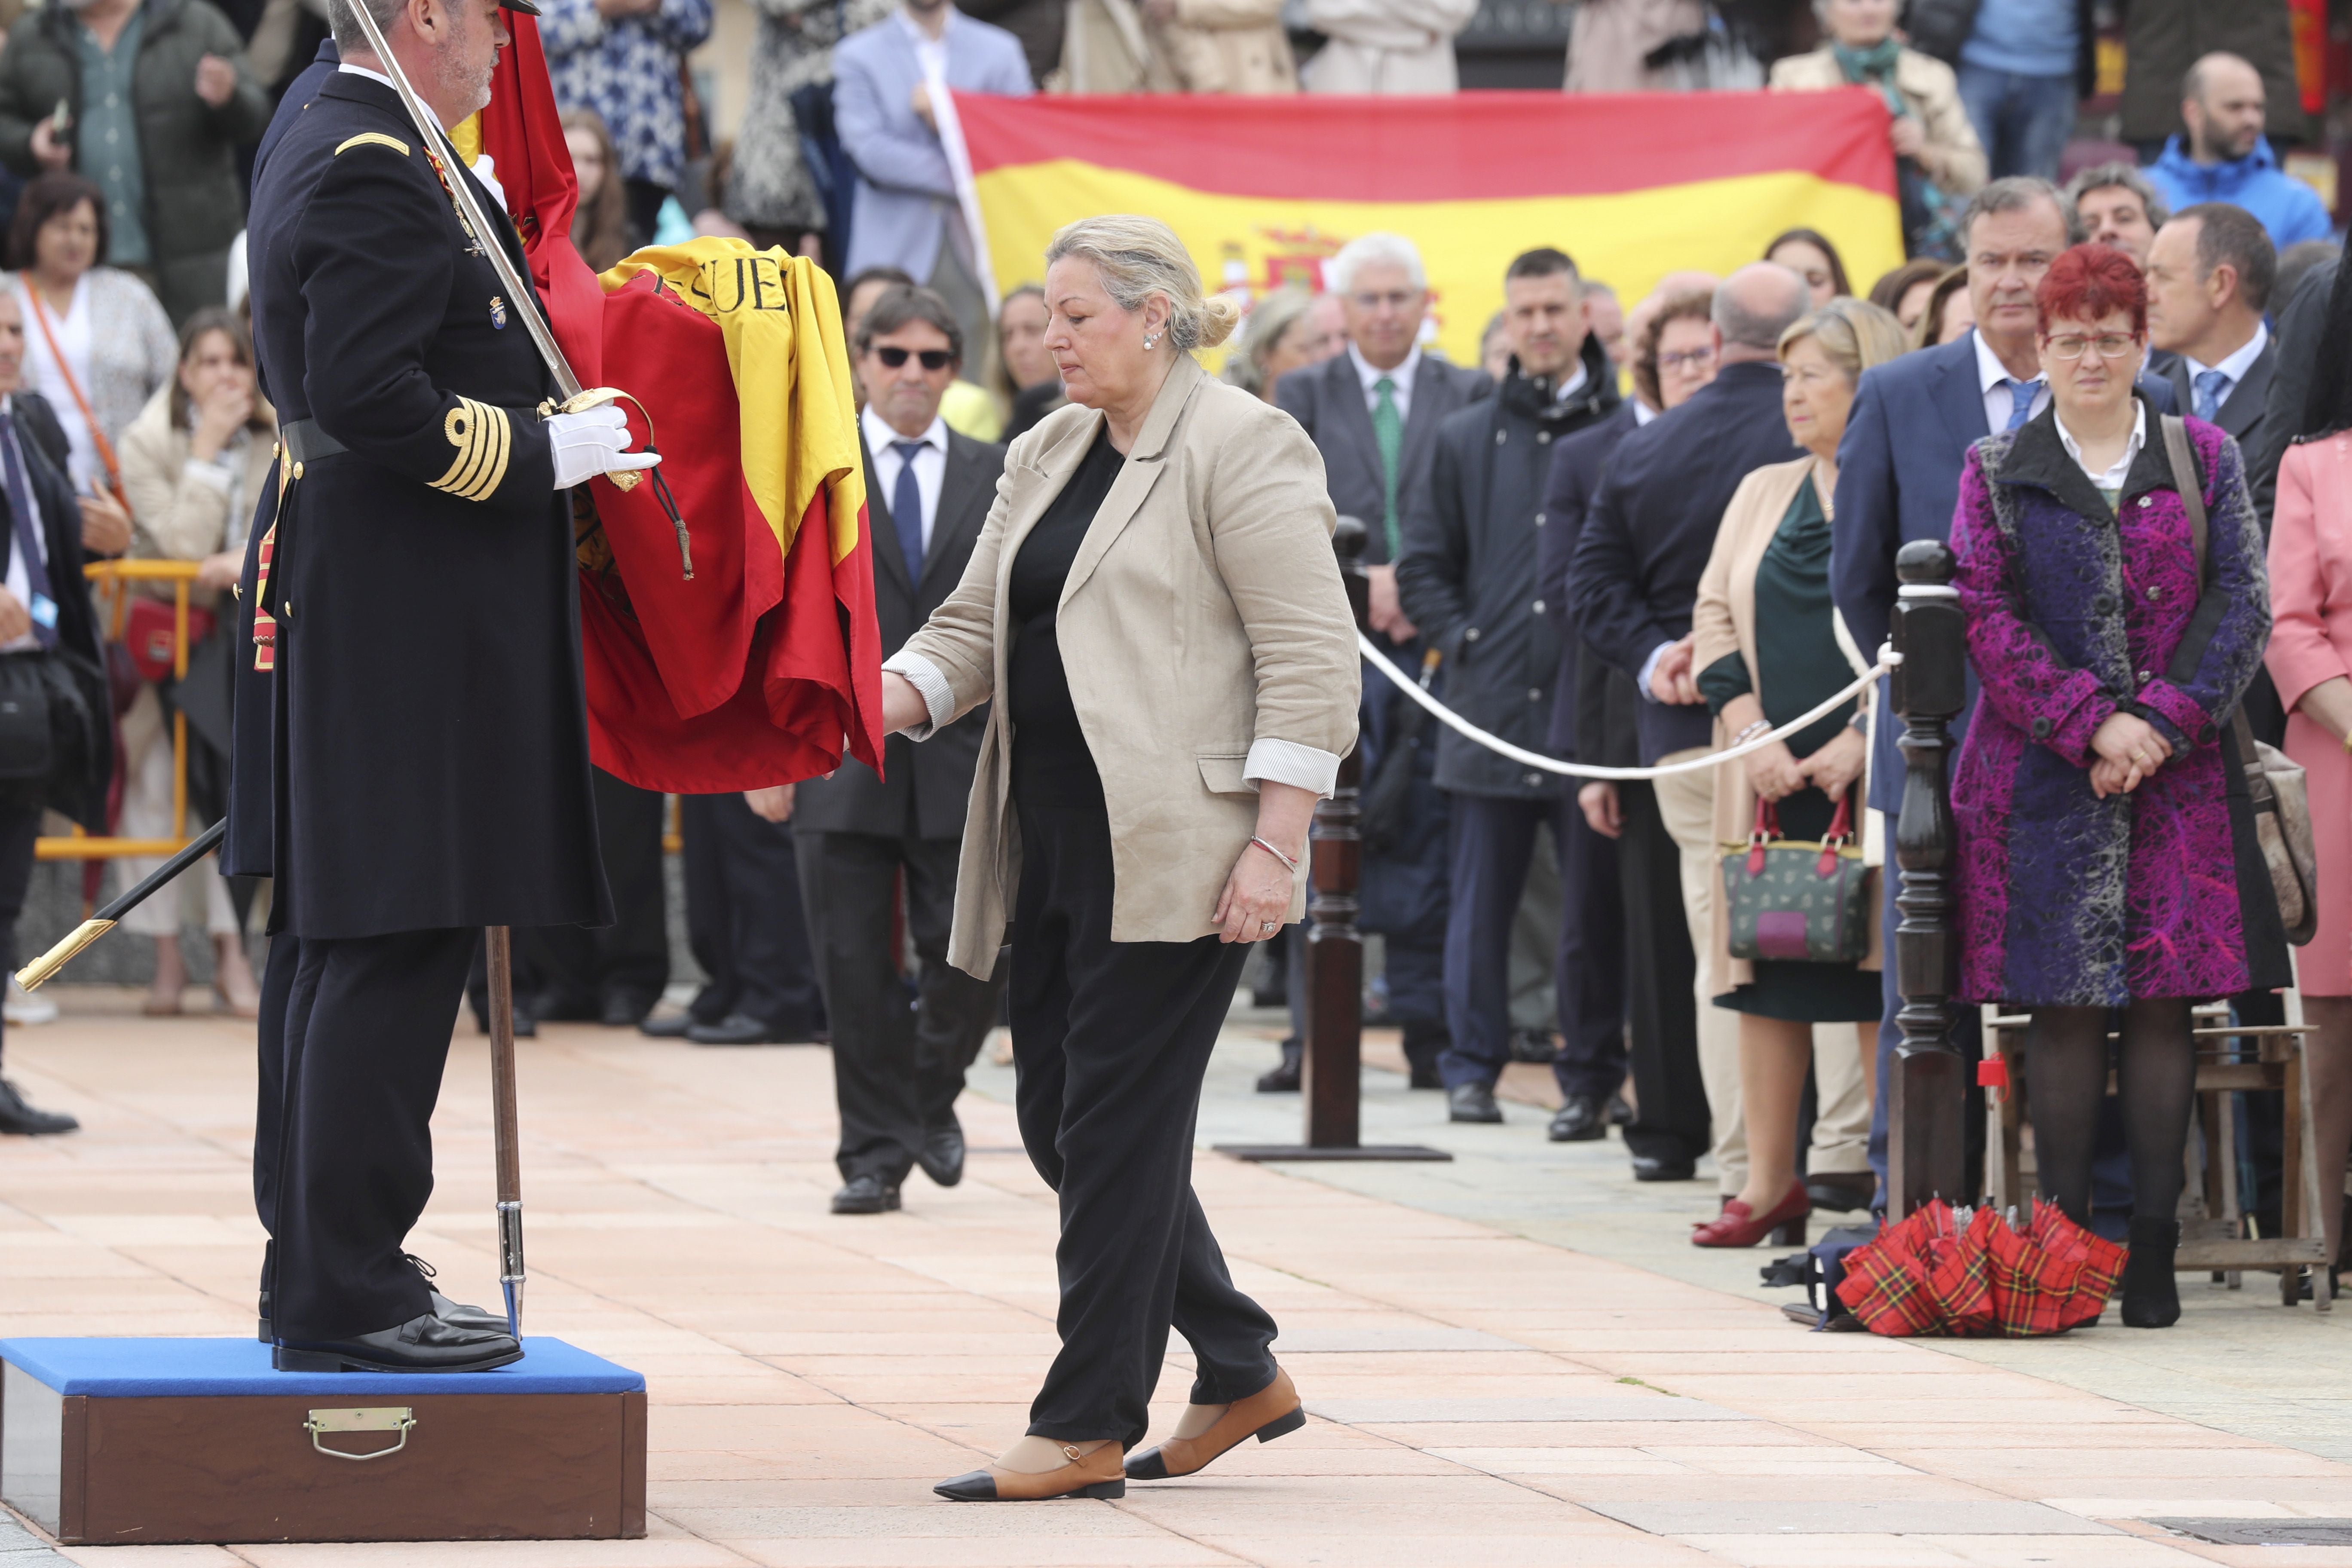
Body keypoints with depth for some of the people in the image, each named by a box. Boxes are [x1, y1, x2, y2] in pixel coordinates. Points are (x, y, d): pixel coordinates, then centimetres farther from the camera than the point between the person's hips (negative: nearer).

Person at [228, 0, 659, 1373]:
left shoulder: (320, 149, 16)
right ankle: (348, 1294, -8)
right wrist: (544, 453, -16)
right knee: (396, 944, -9)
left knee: (333, 941, 13)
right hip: (410, 624, -11)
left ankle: (320, 1264, 20)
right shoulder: (377, 173, -17)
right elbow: (369, 396, -25)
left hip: (338, 612, 11)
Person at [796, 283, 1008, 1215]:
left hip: (962, 757, 1)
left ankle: (932, 1096, 23)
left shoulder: (994, 477, 10)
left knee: (974, 953, -3)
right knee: (856, 967, 0)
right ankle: (875, 1152, 9)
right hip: (841, 757, -1)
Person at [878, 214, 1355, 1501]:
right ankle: (1240, 1374, 23)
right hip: (1055, 849, 9)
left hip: (1173, 851, -9)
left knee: (1118, 1122, -6)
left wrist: (1275, 843, -18)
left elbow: (1312, 661, -12)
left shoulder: (1241, 450, -8)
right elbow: (976, 626, 18)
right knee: (1060, 1116, 10)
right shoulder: (1048, 457, 17)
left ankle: (1089, 1428, 0)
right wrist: (883, 698, -2)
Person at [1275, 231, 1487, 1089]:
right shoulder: (1302, 397, 10)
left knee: (1425, 841, 1)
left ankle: (1428, 1032, 5)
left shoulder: (1470, 397, 9)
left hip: (1434, 643, 0)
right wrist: (1360, 583, -11)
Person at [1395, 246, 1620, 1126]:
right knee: (1481, 897, 4)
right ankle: (1472, 1067, 10)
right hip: (1490, 706, 2)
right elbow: (1423, 568, 16)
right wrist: (1461, 642, 3)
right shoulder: (1465, 441, 12)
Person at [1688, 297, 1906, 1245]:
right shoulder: (1763, 494, 16)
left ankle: (1893, 1177, 2)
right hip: (1768, 775, 5)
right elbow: (1714, 617, 13)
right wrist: (1749, 730, -2)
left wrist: (1863, 740, -15)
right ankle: (1770, 1183, 11)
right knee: (1766, 972, 5)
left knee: (1881, 975, -4)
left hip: (1873, 775, -5)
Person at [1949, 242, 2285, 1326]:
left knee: (2165, 1004, -2)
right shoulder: (1997, 472, 8)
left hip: (2179, 776, 1)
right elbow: (1987, 619, 0)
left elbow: (2242, 604, 3)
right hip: (2042, 777, -1)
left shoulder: (2203, 460, 10)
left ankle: (2154, 1253, 1)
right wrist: (2090, 725, -11)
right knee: (2062, 1010, -3)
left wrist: (2161, 723, -10)